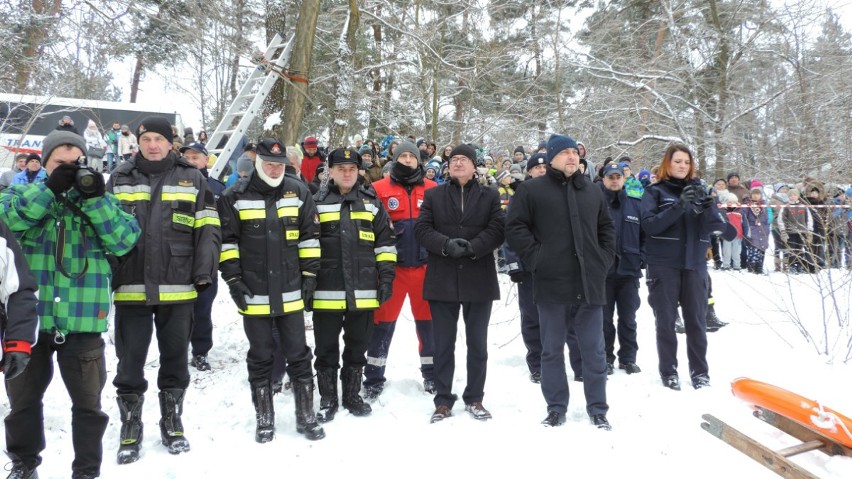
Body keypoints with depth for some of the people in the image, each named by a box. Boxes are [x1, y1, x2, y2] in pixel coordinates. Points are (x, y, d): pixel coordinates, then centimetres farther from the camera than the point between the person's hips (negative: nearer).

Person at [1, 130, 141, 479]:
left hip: (83, 321, -1)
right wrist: (50, 189, -21)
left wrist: (94, 199, -17)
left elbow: (125, 241, -9)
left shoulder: (103, 200, 6)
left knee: (88, 401, 8)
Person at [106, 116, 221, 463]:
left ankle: (172, 423, 27)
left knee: (175, 358, 11)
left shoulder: (192, 179, 4)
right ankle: (130, 428, 24)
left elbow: (208, 229, 2)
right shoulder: (120, 179, 7)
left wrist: (204, 271, -7)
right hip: (130, 287, 1)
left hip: (177, 288, 0)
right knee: (130, 361, 8)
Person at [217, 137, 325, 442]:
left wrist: (309, 273, 3)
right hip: (254, 293, -1)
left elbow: (309, 235, 7)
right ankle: (264, 420, 24)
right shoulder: (236, 196, -2)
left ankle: (306, 417, 21)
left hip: (290, 292, 1)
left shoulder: (298, 192, 4)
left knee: (299, 355, 8)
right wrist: (233, 279, -5)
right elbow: (226, 240, 0)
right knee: (260, 358, 10)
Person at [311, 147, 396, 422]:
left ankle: (352, 396, 28)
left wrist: (386, 276, 2)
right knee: (326, 348, 7)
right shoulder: (317, 203, 4)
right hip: (326, 291, -1)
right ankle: (327, 399, 22)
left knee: (357, 347, 13)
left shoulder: (372, 203, 9)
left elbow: (385, 242, 9)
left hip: (364, 291, 2)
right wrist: (306, 277, -3)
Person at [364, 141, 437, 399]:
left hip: (425, 264, 2)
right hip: (392, 265, -2)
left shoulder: (432, 189, 7)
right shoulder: (380, 189, 2)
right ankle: (374, 376, 16)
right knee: (384, 320, 4)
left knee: (428, 319, 10)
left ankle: (432, 373, 24)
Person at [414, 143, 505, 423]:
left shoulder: (490, 196, 8)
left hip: (479, 279, 0)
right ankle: (443, 400, 18)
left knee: (477, 343, 9)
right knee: (443, 343, 7)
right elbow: (421, 229, -1)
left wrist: (473, 247, -19)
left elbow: (498, 229, -4)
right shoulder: (434, 195, 9)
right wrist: (446, 245, -18)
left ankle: (474, 398, 22)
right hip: (442, 279, 0)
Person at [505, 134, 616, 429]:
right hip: (551, 284, -3)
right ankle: (556, 409, 20)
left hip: (590, 284, 3)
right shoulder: (531, 190, 1)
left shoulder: (593, 192, 15)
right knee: (552, 350, 7)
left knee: (594, 351, 8)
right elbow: (515, 227, -3)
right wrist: (536, 257, -10)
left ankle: (597, 409, 21)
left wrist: (605, 259, 10)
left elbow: (606, 228, 22)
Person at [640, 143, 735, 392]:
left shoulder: (698, 189, 11)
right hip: (663, 265, -2)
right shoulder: (655, 191, 3)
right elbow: (650, 225, -13)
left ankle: (700, 372, 15)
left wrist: (707, 205, -18)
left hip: (695, 264, 2)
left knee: (696, 320, 5)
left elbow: (719, 226, 2)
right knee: (666, 320, 3)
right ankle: (668, 371, 13)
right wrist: (679, 205, -22)